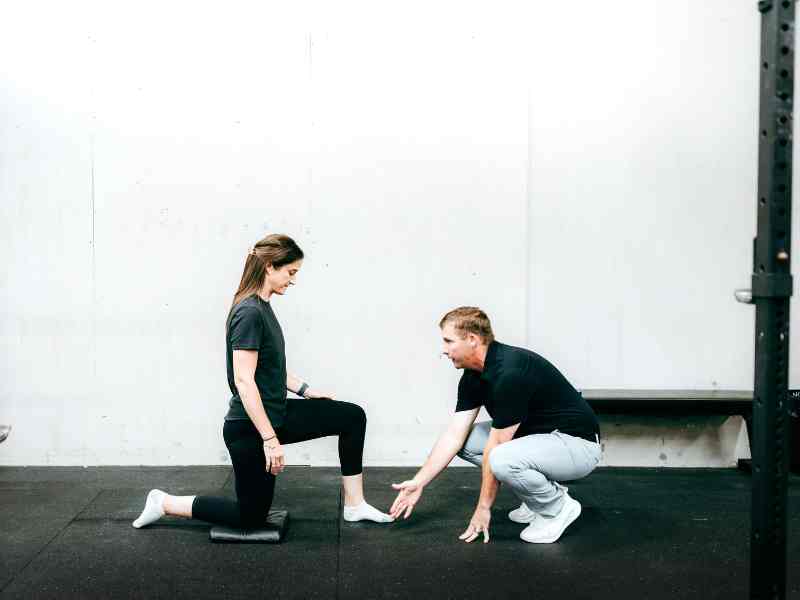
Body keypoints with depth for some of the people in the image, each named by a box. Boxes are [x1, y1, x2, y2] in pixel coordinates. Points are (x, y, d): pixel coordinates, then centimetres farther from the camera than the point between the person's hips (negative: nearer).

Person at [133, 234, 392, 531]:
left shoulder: (262, 307, 7)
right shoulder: (249, 313, -22)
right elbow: (244, 381, -26)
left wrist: (305, 389, 14)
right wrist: (270, 439, -25)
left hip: (276, 414, 9)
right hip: (249, 427, -9)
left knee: (352, 417, 3)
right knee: (251, 517, 6)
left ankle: (354, 505, 11)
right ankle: (164, 503, 18)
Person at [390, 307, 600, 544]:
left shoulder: (511, 372, -28)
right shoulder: (474, 376, 0)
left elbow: (495, 449, -23)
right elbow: (454, 435, 1)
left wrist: (483, 508, -15)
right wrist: (419, 482, -3)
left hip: (577, 444, -9)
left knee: (504, 460, -35)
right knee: (467, 440, 6)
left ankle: (558, 507, -6)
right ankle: (542, 492, 12)